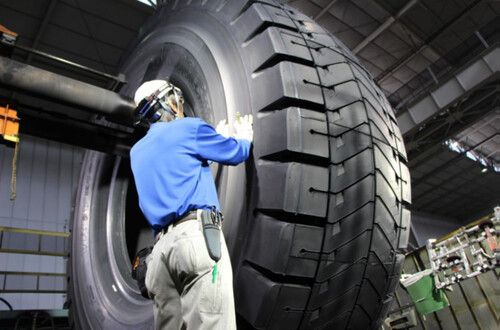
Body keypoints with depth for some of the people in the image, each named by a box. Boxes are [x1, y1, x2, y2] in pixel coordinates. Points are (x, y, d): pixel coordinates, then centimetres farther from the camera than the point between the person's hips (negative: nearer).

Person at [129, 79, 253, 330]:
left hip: (161, 247, 7)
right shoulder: (189, 128, 5)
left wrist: (218, 136, 46)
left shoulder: (138, 152, 26)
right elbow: (235, 153, 15)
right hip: (197, 234, -7)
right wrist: (244, 135, 38)